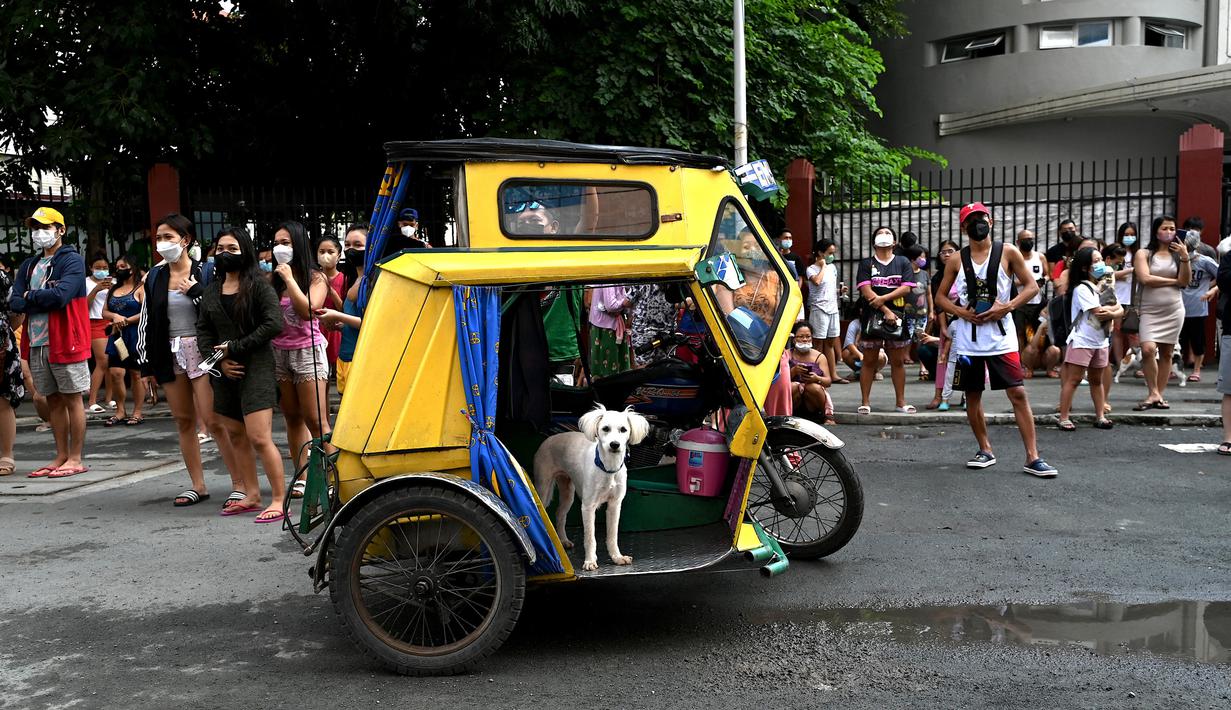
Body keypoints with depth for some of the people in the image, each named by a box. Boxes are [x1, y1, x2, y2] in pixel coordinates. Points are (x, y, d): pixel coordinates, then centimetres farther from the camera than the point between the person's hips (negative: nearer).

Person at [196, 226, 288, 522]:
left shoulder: (258, 285, -5)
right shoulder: (211, 289, 13)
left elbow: (274, 324, -14)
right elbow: (203, 329, 13)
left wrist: (235, 347, -12)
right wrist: (219, 361, -3)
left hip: (255, 367, -7)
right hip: (225, 371, 7)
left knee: (259, 438, -13)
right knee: (235, 436, 11)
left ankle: (279, 501, -7)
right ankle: (251, 496, 21)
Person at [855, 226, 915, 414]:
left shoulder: (903, 262, 10)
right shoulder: (866, 264, 5)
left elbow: (906, 288, -2)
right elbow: (866, 291, -6)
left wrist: (883, 299, -14)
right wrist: (885, 311, -14)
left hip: (897, 317, 2)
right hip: (872, 317, -1)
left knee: (898, 361, 6)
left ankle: (900, 401, 14)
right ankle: (865, 402, 4)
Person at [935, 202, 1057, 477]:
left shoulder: (1007, 252, 1)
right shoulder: (957, 260, 5)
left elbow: (1031, 286, 2)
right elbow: (940, 296, 11)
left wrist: (1007, 306, -13)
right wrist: (960, 312, -7)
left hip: (1001, 337, -2)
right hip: (968, 338, 2)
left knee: (1018, 393, -7)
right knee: (972, 396, 8)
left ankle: (1032, 457, -3)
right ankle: (985, 450, 23)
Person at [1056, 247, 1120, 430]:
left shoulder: (1104, 286, 12)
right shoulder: (1082, 288, -13)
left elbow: (1120, 310, 6)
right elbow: (1099, 311, -21)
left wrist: (1112, 313, -16)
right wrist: (1114, 307, -3)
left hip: (1101, 340, 8)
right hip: (1082, 340, -8)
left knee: (1096, 380, 14)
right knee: (1073, 380, -7)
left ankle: (1100, 416, 20)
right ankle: (1063, 418, -4)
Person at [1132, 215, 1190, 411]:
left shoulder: (1178, 254, 8)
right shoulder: (1143, 253, 1)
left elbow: (1185, 282, -1)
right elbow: (1145, 279, -12)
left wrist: (1185, 258, -11)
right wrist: (1173, 281, -4)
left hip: (1173, 310, 3)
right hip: (1150, 311, -3)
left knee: (1167, 353, 5)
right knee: (1148, 349, -19)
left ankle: (1160, 395, 12)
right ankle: (1153, 394, -6)